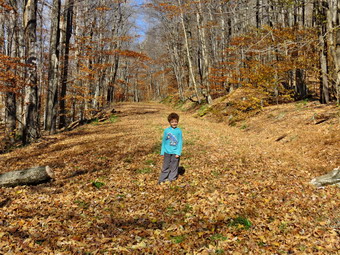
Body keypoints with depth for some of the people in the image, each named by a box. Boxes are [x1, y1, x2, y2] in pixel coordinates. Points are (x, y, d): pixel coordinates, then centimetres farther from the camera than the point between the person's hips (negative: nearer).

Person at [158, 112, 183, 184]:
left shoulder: (179, 131, -5)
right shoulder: (166, 130, -1)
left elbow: (180, 142, -4)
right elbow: (163, 142, 6)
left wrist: (178, 153, -10)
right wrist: (162, 152, 6)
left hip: (175, 152, -1)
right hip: (167, 152, 1)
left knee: (174, 166, 7)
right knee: (165, 166, 7)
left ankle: (171, 179, 20)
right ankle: (162, 179, 15)